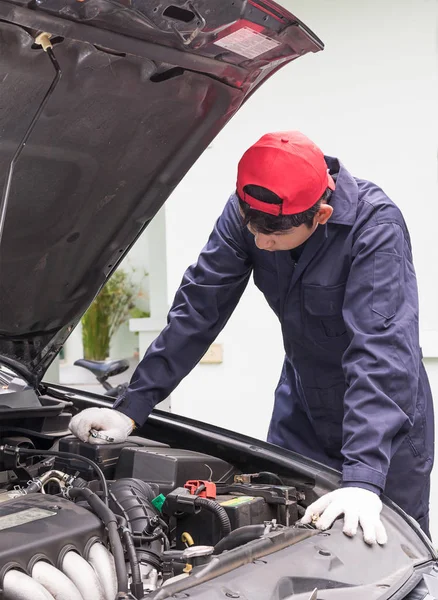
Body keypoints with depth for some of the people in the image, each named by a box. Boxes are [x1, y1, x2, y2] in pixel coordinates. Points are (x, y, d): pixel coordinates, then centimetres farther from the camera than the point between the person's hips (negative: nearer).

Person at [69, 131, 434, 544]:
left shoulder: (375, 227, -30)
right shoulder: (246, 212, -16)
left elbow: (381, 349, -39)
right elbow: (197, 310, -14)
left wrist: (363, 478, -47)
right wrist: (130, 409, -20)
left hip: (382, 420, -4)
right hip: (301, 405, 4)